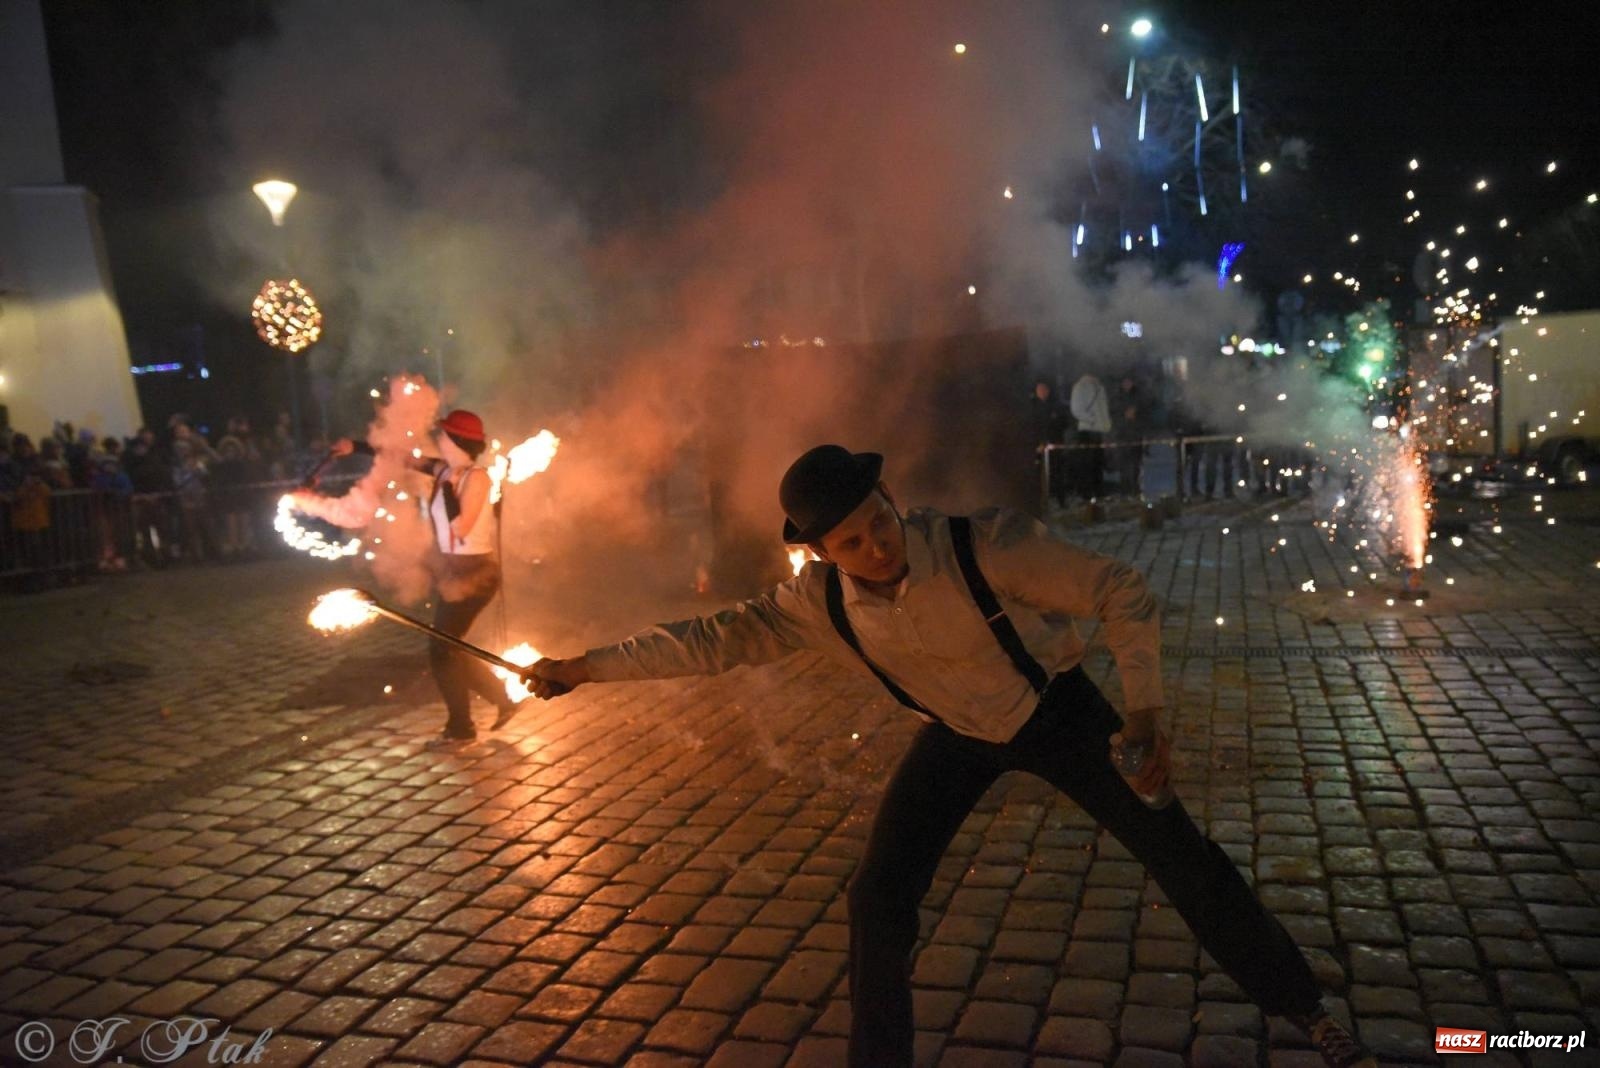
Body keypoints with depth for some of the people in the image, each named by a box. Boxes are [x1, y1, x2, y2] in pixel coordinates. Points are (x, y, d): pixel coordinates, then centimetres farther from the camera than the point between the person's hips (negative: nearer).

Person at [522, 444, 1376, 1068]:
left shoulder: (989, 545, -35)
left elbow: (1122, 592, -26)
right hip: (958, 733, 3)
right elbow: (721, 636, -15)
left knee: (1182, 857, 2)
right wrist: (589, 666, -16)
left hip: (1057, 711, -2)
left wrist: (1145, 708, -36)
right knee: (880, 895, -5)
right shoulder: (820, 601, -23)